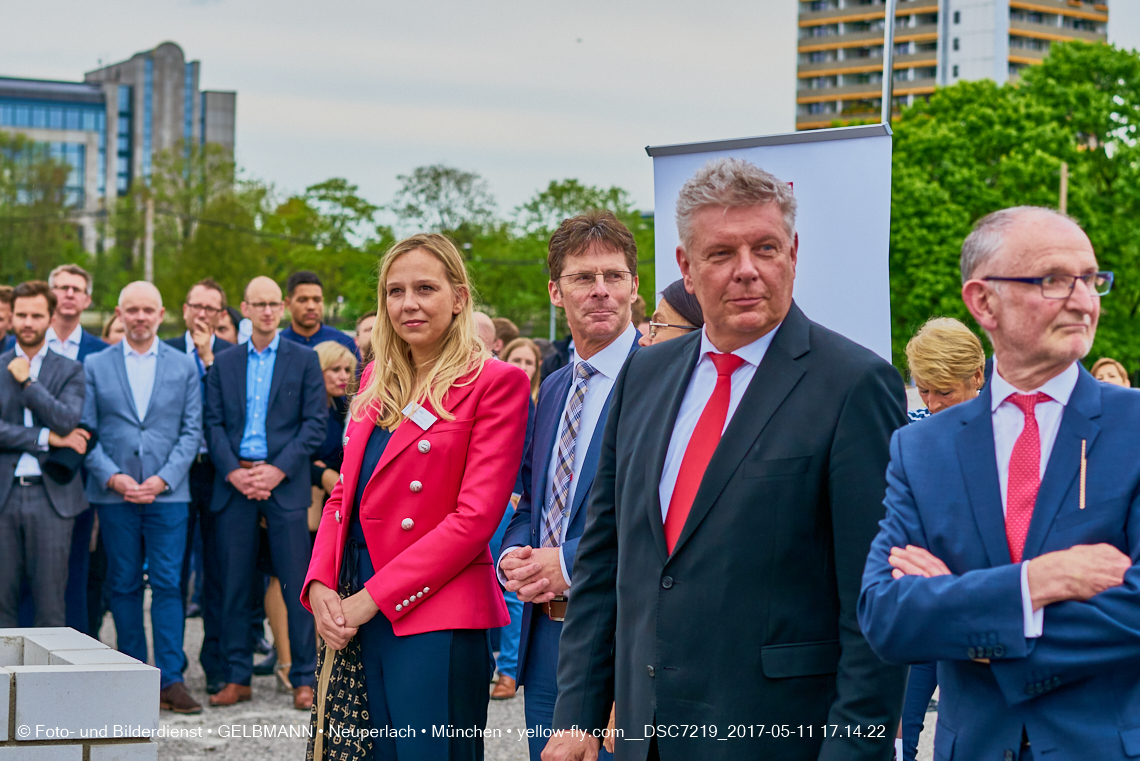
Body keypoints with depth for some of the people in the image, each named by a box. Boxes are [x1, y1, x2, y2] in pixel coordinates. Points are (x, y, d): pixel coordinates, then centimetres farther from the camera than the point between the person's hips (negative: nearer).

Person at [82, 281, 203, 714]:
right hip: (113, 495, 1)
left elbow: (192, 431, 4)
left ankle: (170, 679, -2)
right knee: (124, 585, 5)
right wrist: (112, 477, -9)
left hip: (168, 494, -1)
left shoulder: (184, 366, 7)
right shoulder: (95, 366, 8)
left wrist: (163, 479, -8)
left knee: (168, 584, -4)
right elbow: (87, 432, 5)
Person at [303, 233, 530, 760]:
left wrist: (370, 599, -14)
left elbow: (475, 516, -13)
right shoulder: (376, 380, 16)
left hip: (437, 618, -6)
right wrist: (320, 586, -1)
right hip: (359, 618, 6)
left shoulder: (495, 382, -6)